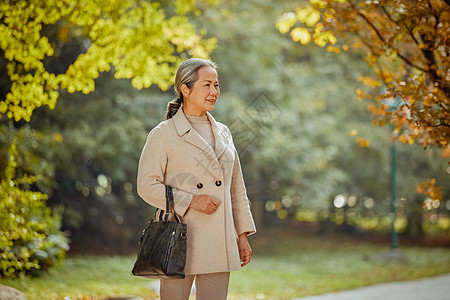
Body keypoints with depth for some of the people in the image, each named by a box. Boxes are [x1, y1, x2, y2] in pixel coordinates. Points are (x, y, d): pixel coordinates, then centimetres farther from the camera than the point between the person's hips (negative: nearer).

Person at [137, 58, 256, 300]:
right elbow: (146, 186, -8)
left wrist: (242, 236, 14)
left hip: (219, 243, 5)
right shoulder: (163, 134, -4)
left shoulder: (223, 133, 13)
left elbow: (236, 188, 17)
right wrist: (190, 200, -17)